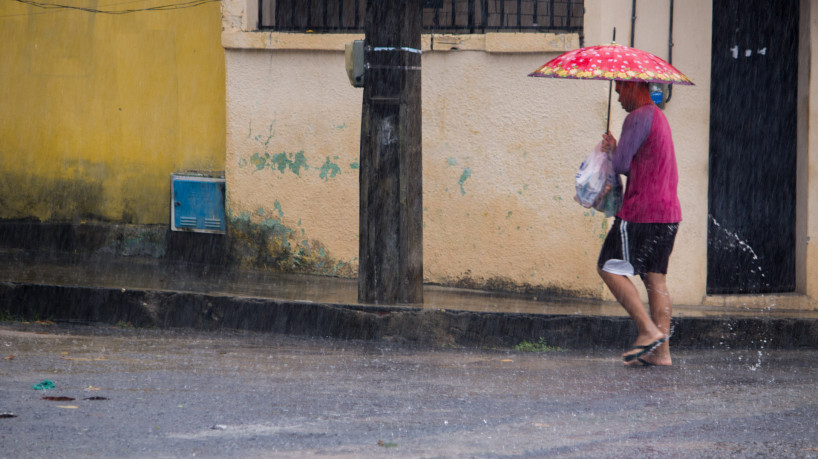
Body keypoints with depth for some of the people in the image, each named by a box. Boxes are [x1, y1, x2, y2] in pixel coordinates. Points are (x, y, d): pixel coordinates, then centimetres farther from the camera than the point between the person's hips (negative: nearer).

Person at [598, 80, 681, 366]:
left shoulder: (639, 118, -11)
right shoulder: (659, 118, 21)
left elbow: (621, 164, -14)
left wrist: (611, 149, 7)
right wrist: (614, 150, 7)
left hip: (642, 211, -9)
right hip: (668, 212, 9)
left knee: (609, 268, -3)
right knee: (655, 277, 7)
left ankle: (649, 329, -11)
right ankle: (661, 351, 2)